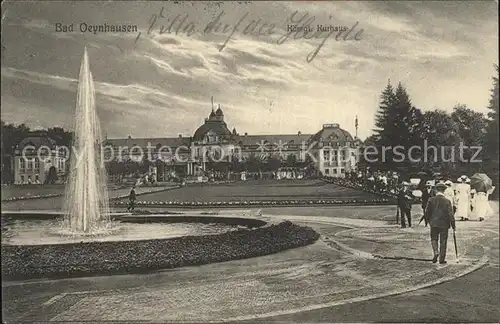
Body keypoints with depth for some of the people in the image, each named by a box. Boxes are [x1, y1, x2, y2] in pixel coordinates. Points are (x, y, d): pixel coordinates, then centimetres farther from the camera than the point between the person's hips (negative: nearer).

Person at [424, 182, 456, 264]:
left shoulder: (431, 200, -5)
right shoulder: (447, 201, -9)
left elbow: (427, 212, 0)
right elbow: (450, 214, -9)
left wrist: (429, 221, 16)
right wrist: (453, 226, 0)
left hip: (434, 224, 1)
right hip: (444, 224, -1)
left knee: (434, 239, 17)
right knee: (443, 242, 9)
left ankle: (436, 252, -7)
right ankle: (442, 259, 13)